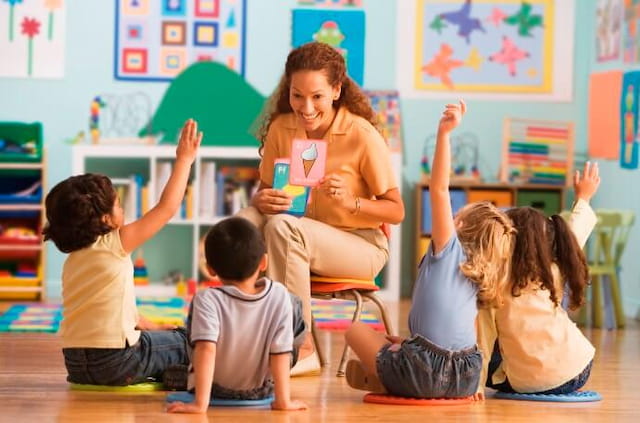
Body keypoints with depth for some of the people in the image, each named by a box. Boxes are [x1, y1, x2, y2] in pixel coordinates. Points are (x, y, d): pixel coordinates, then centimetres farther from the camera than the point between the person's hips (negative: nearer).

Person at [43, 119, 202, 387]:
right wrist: (184, 160, -1)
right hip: (115, 363, -7)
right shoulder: (114, 246, -10)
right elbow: (167, 207, -8)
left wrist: (149, 326, 22)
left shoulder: (72, 261, 14)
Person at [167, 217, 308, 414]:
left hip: (215, 389, -1)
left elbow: (206, 349, -35)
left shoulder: (207, 300, -27)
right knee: (295, 306, 16)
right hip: (262, 390, 1)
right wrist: (283, 400, -13)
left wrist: (200, 403, -35)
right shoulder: (279, 296, -20)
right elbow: (281, 352, -19)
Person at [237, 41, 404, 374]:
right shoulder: (280, 128, -2)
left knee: (284, 228, -33)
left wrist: (350, 201, -28)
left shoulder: (362, 136, -14)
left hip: (361, 245, -4)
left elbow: (396, 211, -10)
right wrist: (262, 200, -17)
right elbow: (264, 190, 8)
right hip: (303, 233, 4)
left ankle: (301, 349, -26)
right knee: (245, 221, -25)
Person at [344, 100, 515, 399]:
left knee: (357, 329, 18)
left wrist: (444, 133, -16)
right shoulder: (478, 274, 16)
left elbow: (439, 188, -10)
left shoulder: (450, 248, -1)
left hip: (425, 377, -7)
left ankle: (384, 381, 12)